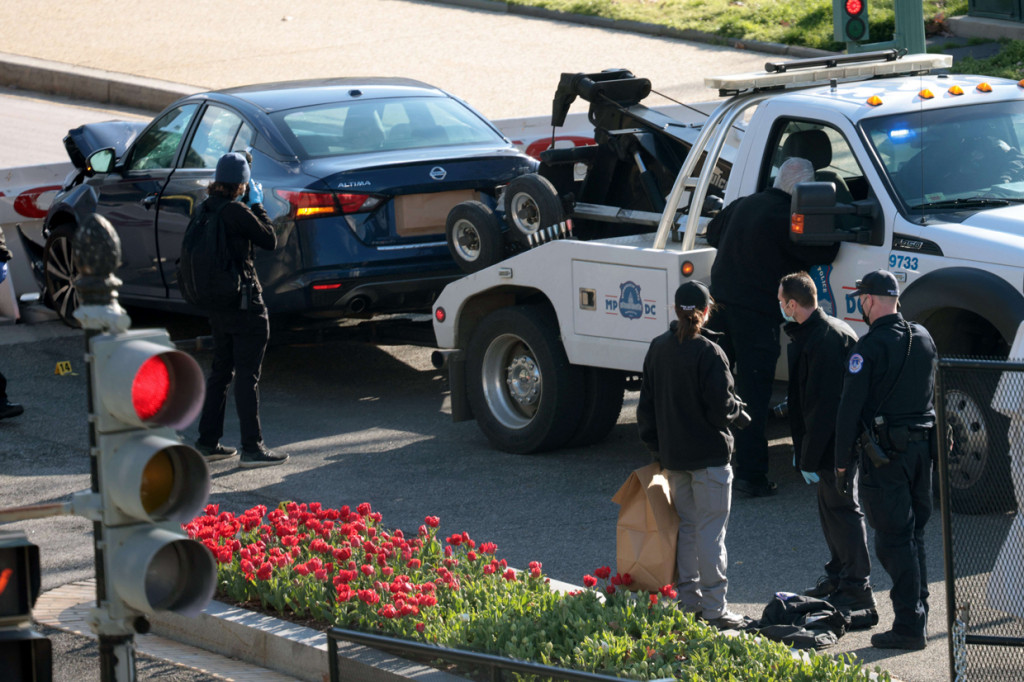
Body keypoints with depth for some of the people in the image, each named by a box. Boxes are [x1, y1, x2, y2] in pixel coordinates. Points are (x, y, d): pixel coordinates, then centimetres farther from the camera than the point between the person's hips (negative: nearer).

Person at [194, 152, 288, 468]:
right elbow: (270, 240, -9)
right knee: (248, 375, -3)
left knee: (220, 371, 18)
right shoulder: (237, 213, -18)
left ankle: (207, 442, 21)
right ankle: (252, 448, -1)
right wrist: (257, 205, -1)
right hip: (244, 301, -8)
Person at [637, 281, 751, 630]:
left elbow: (647, 403, 10)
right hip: (709, 455, -6)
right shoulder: (708, 353, -17)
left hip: (673, 456, 6)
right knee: (711, 531, -2)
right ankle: (714, 609, -1)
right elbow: (721, 406, -17)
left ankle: (688, 599, 20)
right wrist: (739, 413, 5)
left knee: (685, 526, 16)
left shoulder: (658, 349, 4)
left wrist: (655, 444, 19)